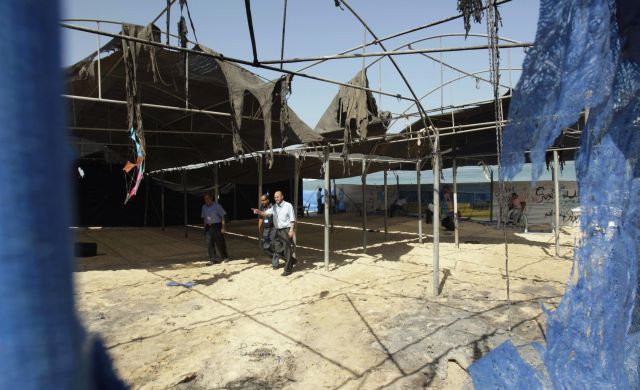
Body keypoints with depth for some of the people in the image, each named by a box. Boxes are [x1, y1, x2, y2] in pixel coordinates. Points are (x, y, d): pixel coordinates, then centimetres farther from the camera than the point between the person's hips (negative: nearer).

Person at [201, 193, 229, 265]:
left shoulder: (217, 206, -7)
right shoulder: (204, 207, 8)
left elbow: (222, 216, -6)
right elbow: (204, 218, 16)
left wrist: (223, 227, -11)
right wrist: (205, 228, 11)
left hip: (217, 226, -4)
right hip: (208, 227, 5)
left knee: (220, 243, 1)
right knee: (209, 244, 1)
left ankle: (225, 257, 20)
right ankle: (213, 259, 9)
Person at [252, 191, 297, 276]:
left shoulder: (288, 206, -7)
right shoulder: (274, 207, 9)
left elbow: (292, 219, -9)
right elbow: (265, 213, -1)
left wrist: (291, 230, -17)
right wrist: (258, 211, -21)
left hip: (286, 230, -6)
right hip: (278, 230, 6)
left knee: (287, 249, -4)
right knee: (276, 248, 12)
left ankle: (288, 270, 3)